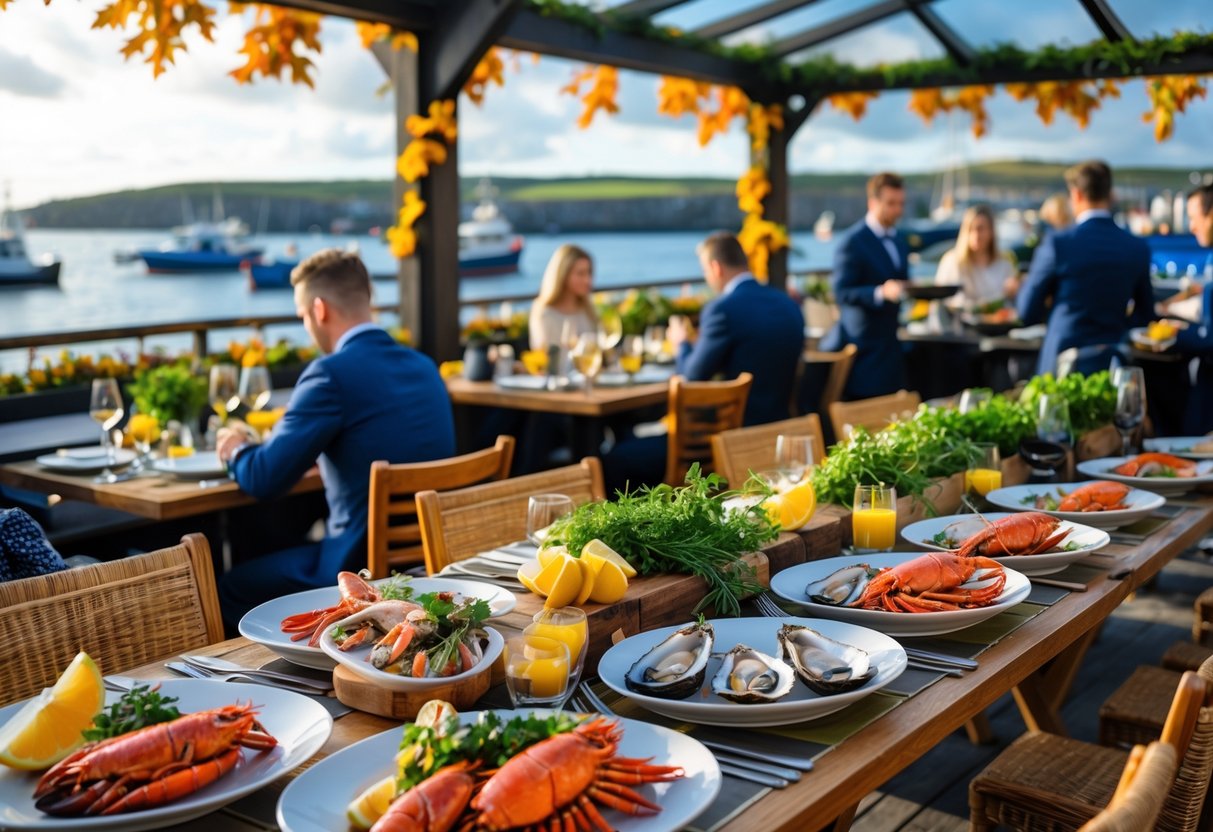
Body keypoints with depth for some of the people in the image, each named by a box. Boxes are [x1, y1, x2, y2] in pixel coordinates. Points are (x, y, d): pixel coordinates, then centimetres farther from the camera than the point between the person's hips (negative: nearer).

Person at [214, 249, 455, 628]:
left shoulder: (332, 373, -17)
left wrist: (237, 450, 8)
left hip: (365, 567, -8)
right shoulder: (425, 366, 7)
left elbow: (264, 480, -14)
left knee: (229, 589, 12)